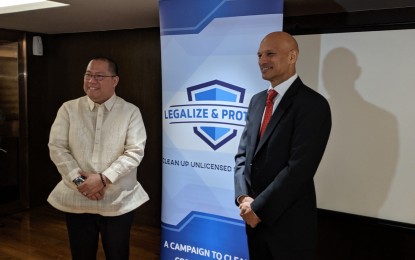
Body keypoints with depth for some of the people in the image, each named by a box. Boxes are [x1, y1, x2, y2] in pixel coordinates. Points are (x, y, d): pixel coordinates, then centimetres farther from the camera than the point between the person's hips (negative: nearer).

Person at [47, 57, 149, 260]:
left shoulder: (131, 112, -3)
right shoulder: (68, 109, 3)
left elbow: (135, 152, -11)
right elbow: (57, 148, -2)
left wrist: (103, 178, -19)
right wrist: (78, 179, -14)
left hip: (118, 201, -1)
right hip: (76, 200, 2)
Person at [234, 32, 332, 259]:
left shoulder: (313, 104, -15)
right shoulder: (257, 100, 8)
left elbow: (299, 168, -21)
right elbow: (243, 153, 8)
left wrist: (258, 208, -15)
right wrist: (243, 197, -7)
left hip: (289, 223, -6)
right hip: (255, 217, 6)